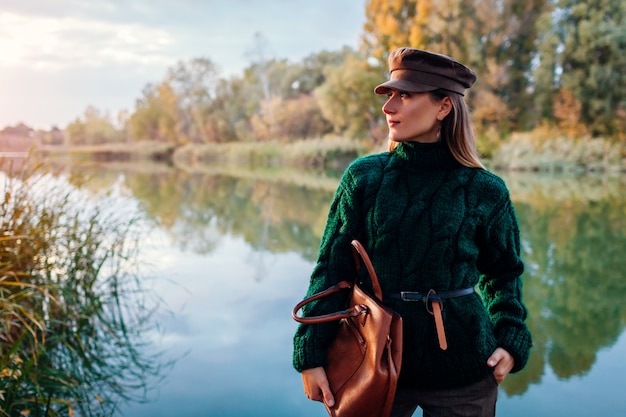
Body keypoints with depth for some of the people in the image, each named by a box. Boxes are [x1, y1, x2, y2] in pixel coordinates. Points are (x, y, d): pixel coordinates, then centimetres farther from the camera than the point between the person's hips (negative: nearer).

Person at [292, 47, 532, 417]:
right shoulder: (364, 177, -4)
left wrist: (511, 341, -3)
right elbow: (332, 268, -4)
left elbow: (504, 273, 10)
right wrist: (311, 354, -9)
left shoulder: (486, 191, -5)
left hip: (461, 371, 0)